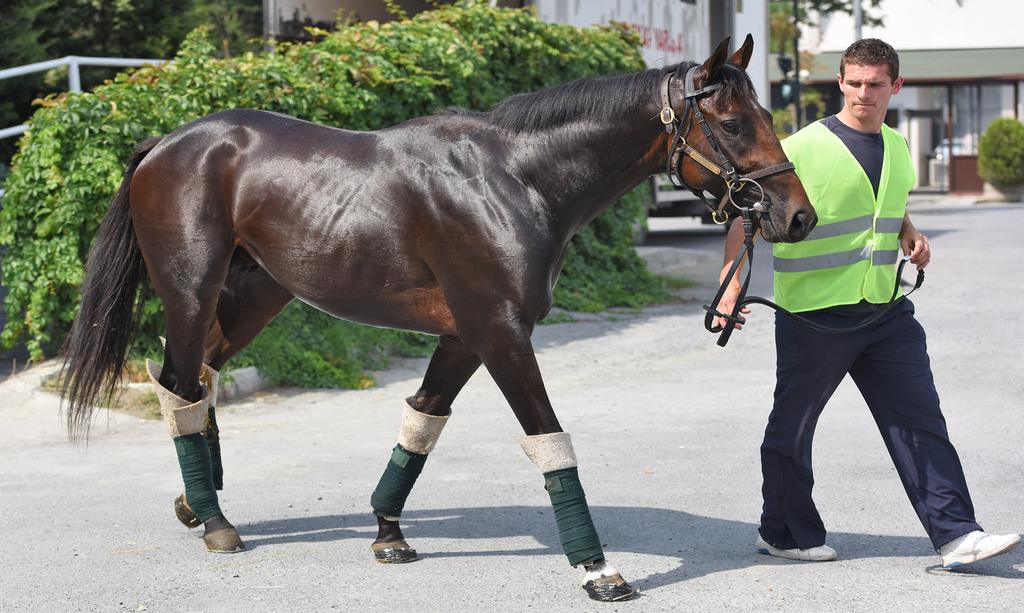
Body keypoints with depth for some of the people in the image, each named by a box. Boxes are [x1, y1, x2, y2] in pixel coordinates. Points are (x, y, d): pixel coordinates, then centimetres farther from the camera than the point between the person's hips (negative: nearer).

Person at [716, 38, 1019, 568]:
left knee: (920, 421, 0)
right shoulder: (803, 148, -9)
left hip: (885, 308, 5)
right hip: (813, 311, -5)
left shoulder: (897, 147, 11)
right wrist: (731, 280, -22)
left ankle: (954, 534, 2)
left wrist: (911, 238, 9)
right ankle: (785, 532, 24)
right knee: (793, 424, 7)